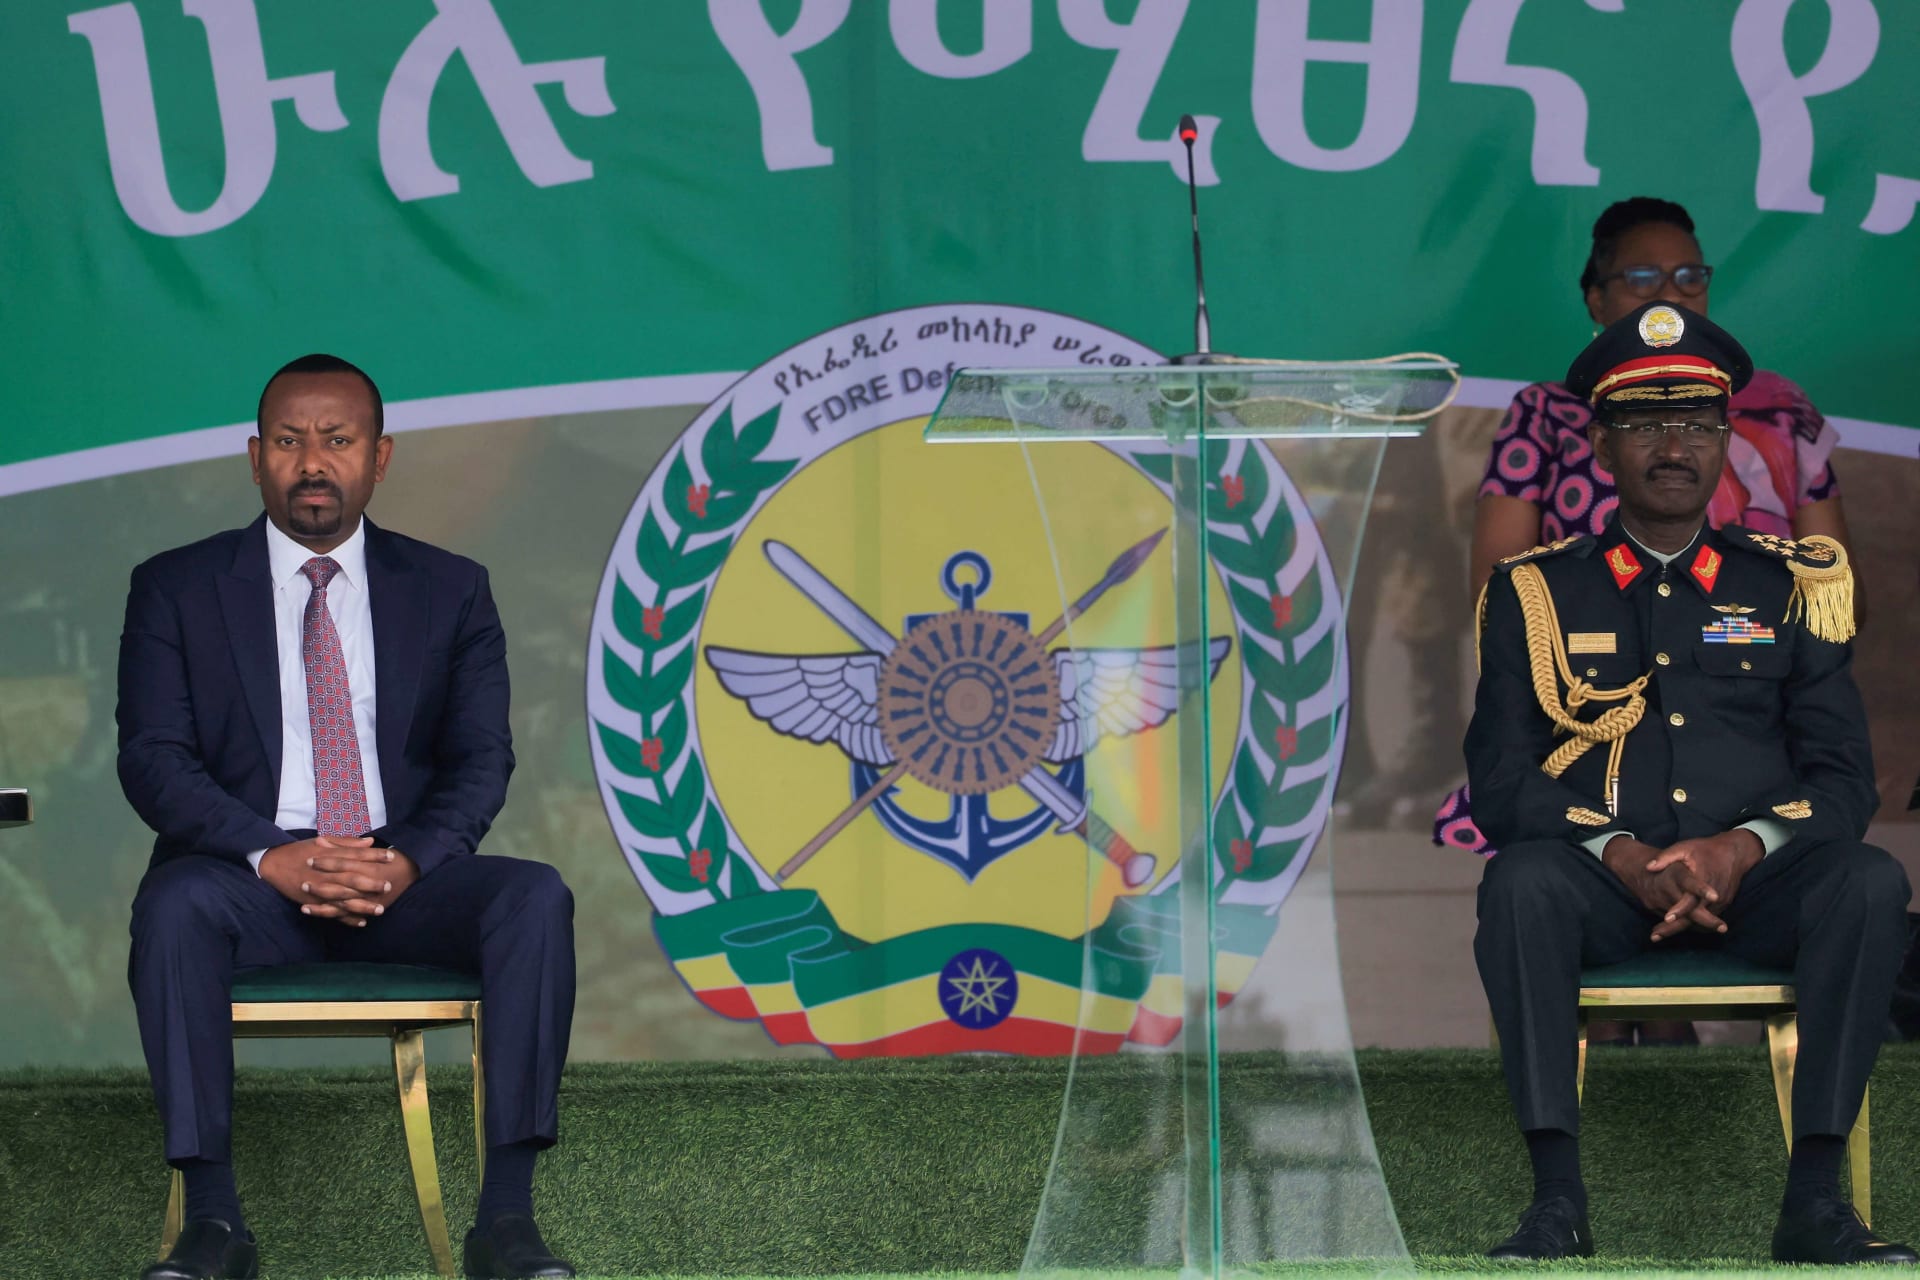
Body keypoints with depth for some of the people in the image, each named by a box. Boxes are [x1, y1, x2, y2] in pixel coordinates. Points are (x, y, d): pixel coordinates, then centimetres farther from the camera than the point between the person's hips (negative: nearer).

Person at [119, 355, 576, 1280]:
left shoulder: (450, 592, 13)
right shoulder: (176, 589, 8)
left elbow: (481, 760, 5)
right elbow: (152, 759, -2)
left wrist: (409, 859, -17)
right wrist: (272, 856, -19)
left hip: (406, 882, 2)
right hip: (250, 880, -1)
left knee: (536, 896, -28)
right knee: (174, 905, -36)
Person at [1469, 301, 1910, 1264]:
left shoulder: (1789, 585, 14)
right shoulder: (1538, 591, 11)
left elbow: (1844, 776, 7)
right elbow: (1499, 780, 3)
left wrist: (1744, 848, -15)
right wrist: (1620, 854, -16)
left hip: (1756, 891, 1)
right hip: (1603, 893, -1)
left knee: (1871, 883, -30)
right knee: (1520, 884, -34)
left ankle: (1814, 1200, -31)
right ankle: (1558, 1203, -34)